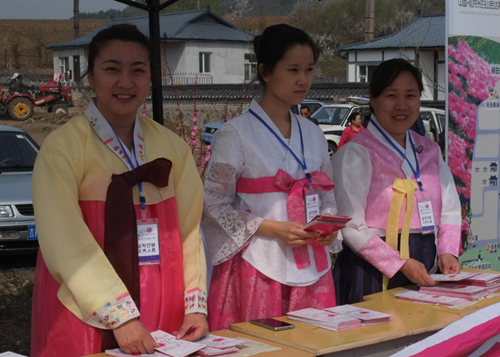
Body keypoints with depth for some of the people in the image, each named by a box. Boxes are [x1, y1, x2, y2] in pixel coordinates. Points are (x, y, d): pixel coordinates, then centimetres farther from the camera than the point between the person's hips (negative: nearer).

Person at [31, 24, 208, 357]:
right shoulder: (62, 147, -10)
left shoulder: (173, 147, 5)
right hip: (86, 315, -4)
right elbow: (66, 242, -17)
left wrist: (195, 305, -6)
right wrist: (121, 316, -24)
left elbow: (188, 230, 3)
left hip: (162, 314, 4)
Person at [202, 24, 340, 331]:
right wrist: (273, 229, -16)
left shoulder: (313, 134, 12)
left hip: (312, 268, 5)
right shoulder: (236, 133, -6)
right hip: (260, 268, -5)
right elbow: (215, 205, -7)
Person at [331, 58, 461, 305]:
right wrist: (401, 264, -20)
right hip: (374, 271, -6)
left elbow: (449, 210, 12)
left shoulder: (430, 151, 13)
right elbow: (351, 227, -15)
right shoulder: (356, 153, -9)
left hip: (424, 271, 6)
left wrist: (447, 252, -6)